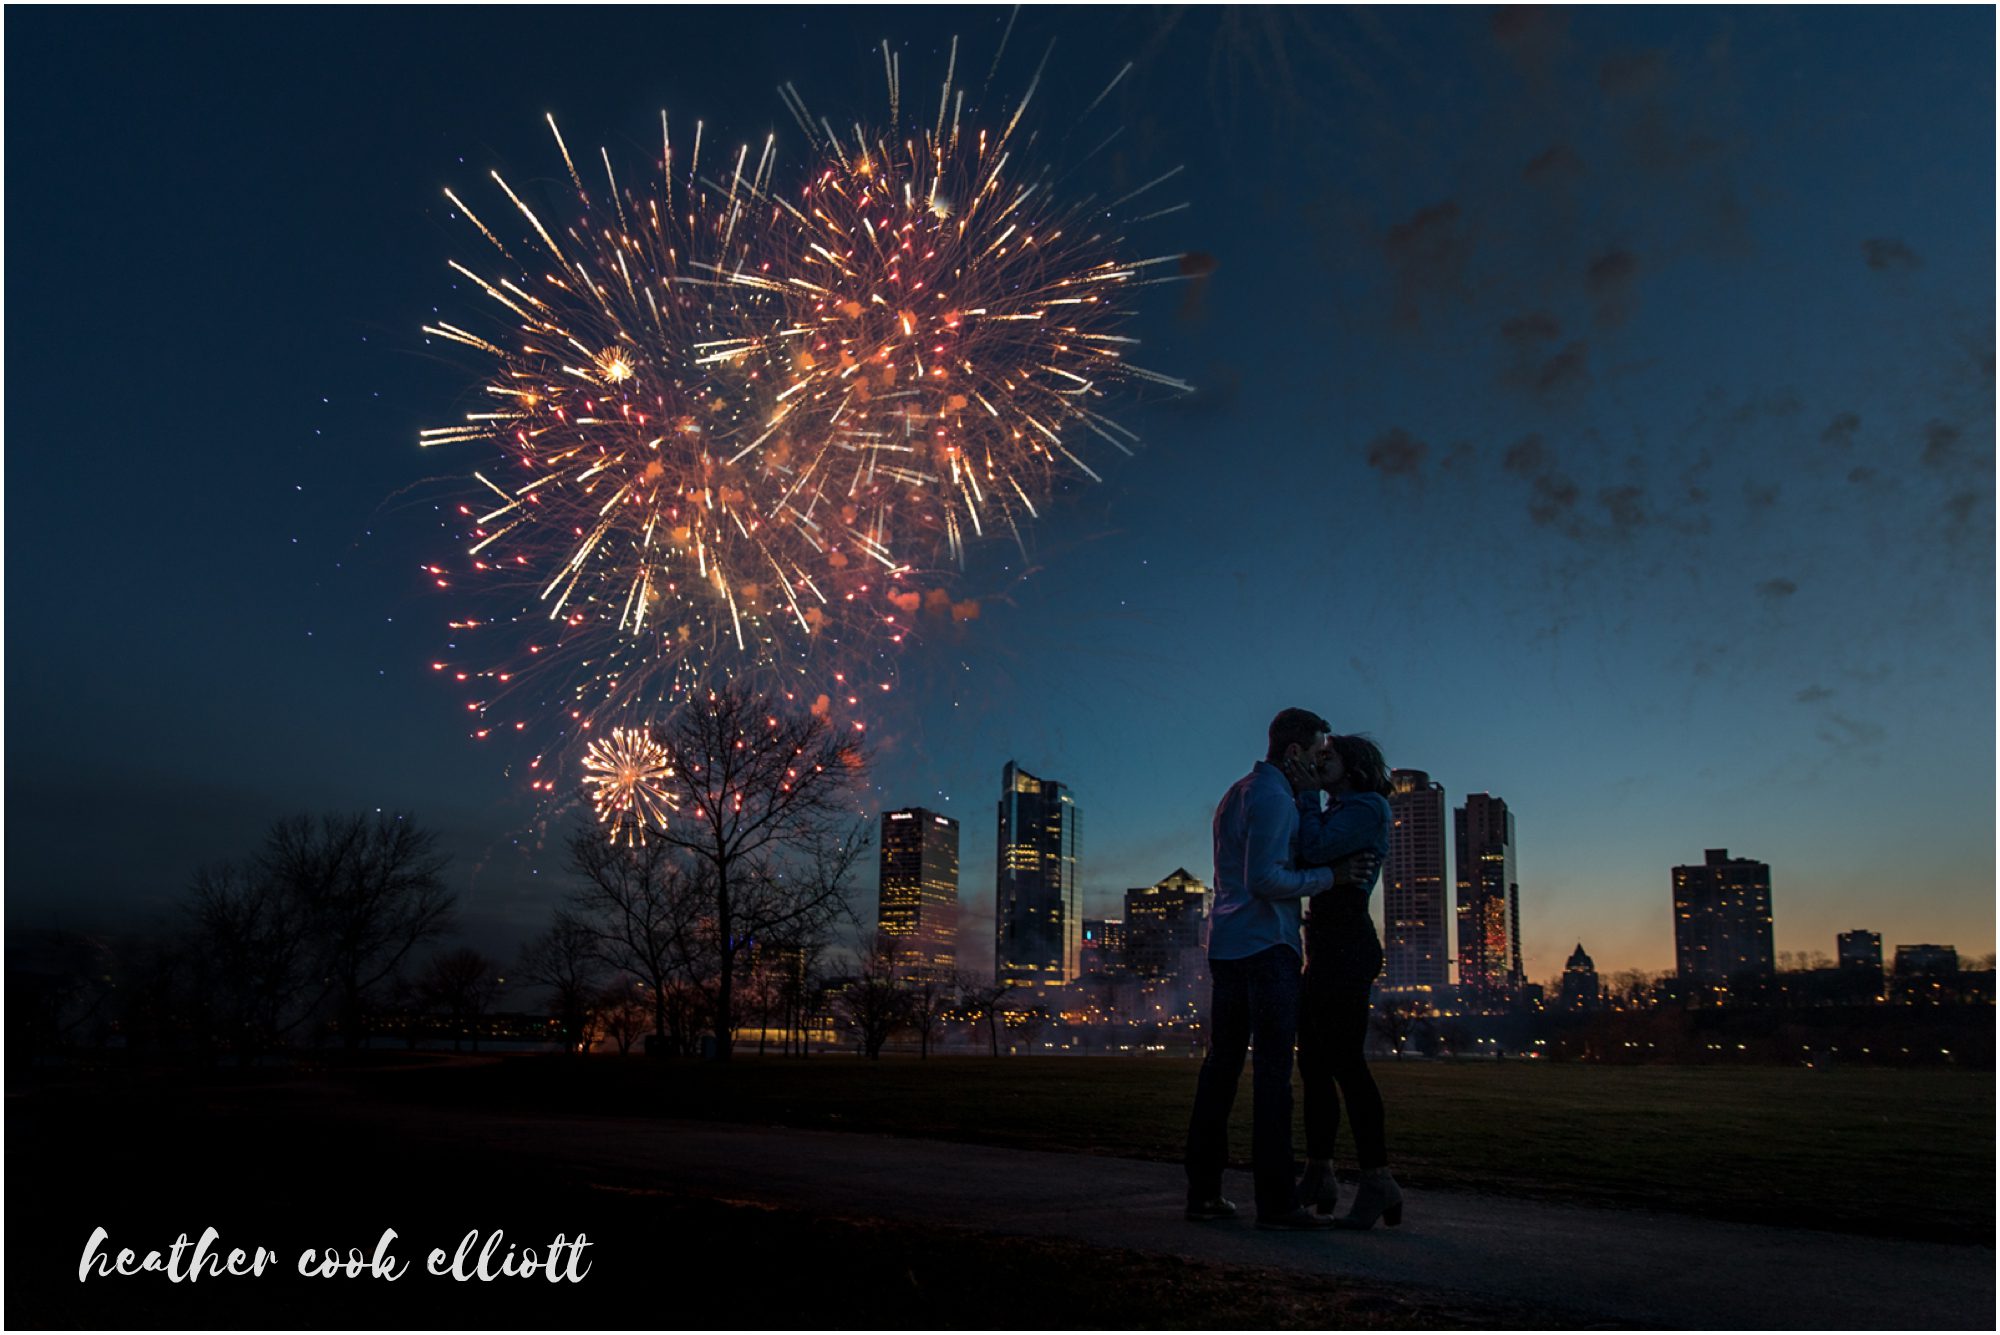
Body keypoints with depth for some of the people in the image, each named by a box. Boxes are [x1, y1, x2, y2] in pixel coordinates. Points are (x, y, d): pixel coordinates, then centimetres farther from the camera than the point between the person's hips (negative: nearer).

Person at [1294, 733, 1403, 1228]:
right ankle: (1318, 1177, 17)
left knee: (1345, 1063, -12)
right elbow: (1303, 858, 15)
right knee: (1314, 1064, 10)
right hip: (1325, 954, 10)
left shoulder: (1364, 807, -7)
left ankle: (1378, 1182, -9)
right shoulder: (1337, 816, 22)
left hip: (1345, 951, -10)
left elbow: (1314, 851, -19)